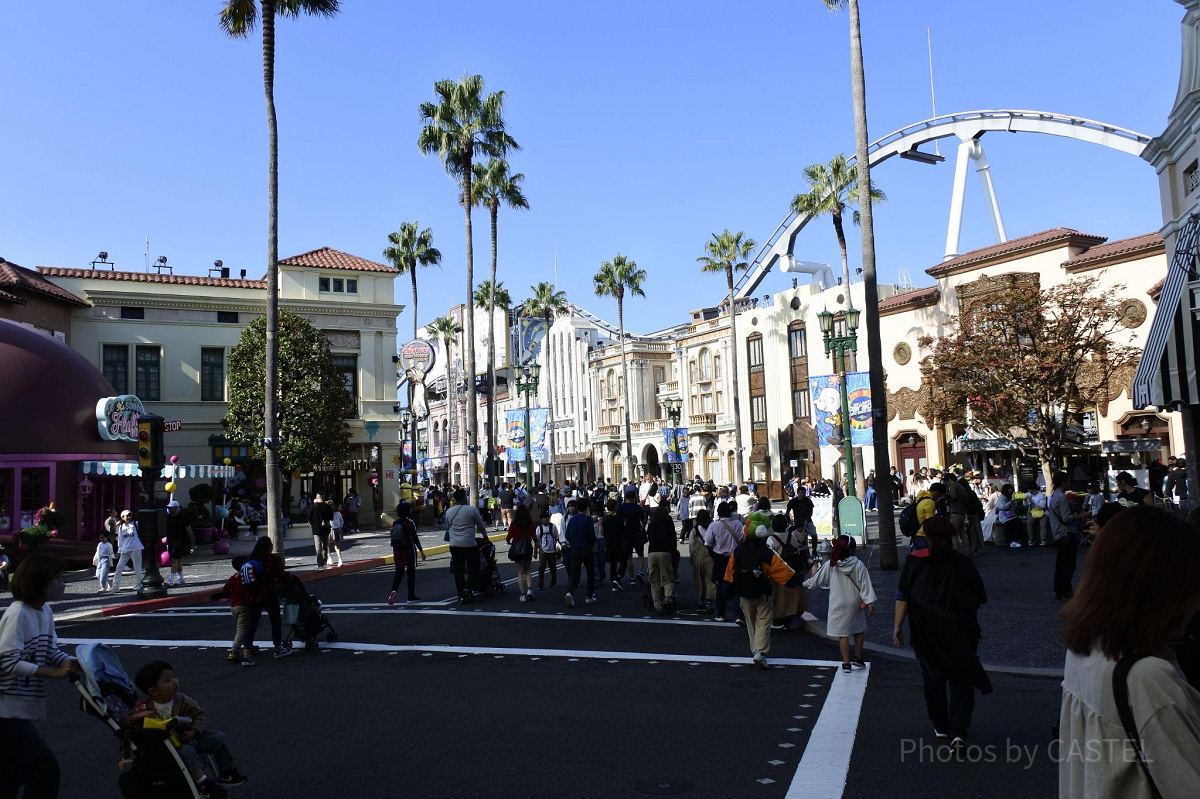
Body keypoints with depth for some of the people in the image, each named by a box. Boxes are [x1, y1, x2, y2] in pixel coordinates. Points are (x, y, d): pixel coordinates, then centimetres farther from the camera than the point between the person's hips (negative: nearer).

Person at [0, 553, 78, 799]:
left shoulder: (45, 610, 7)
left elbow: (51, 650, 9)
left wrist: (73, 663, -9)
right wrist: (54, 673, -23)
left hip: (23, 705, 9)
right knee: (45, 767, -9)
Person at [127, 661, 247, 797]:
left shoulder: (182, 700, -10)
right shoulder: (144, 708, -16)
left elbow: (199, 714, -3)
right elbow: (124, 723, -12)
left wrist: (193, 732, -20)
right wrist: (136, 716, -33)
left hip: (187, 737, 4)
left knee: (218, 738, -5)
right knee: (185, 750, -35)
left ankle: (226, 773, 10)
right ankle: (202, 782, -29)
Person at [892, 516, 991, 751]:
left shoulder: (914, 561, -6)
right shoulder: (963, 563, -5)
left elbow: (903, 596, -6)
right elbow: (980, 598, 2)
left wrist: (897, 626, -1)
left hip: (926, 633, 1)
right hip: (959, 632, -1)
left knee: (933, 678, 18)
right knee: (960, 680, 6)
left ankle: (940, 726, 27)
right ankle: (958, 731, -7)